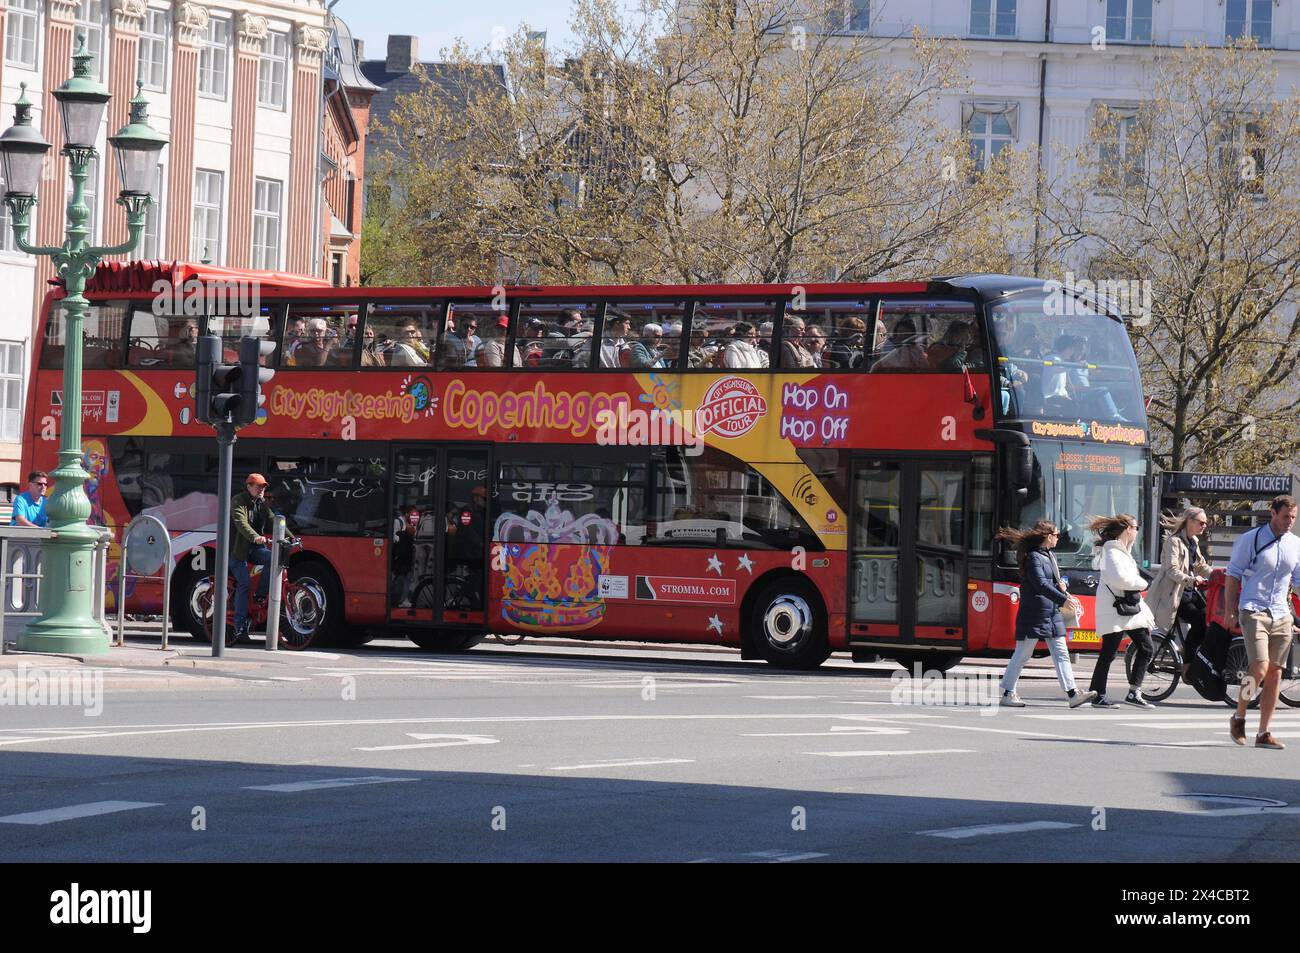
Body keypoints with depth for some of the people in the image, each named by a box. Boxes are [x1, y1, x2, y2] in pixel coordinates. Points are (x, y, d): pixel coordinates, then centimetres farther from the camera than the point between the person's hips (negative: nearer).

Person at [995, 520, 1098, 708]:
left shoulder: (1048, 555, 16)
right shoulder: (1033, 557, -13)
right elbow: (1041, 584, -23)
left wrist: (1061, 586, 1)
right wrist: (1064, 599, -28)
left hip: (1052, 614, 9)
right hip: (1034, 614, -9)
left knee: (1061, 654, 1)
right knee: (1022, 655, -2)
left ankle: (1073, 694, -5)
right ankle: (1008, 694, 7)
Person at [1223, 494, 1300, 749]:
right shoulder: (1251, 539, -3)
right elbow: (1233, 574, 0)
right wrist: (1229, 610, -5)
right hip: (1253, 611, -5)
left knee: (1275, 674, 1)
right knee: (1260, 669, -17)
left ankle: (1263, 733, 5)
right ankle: (1238, 717, 5)